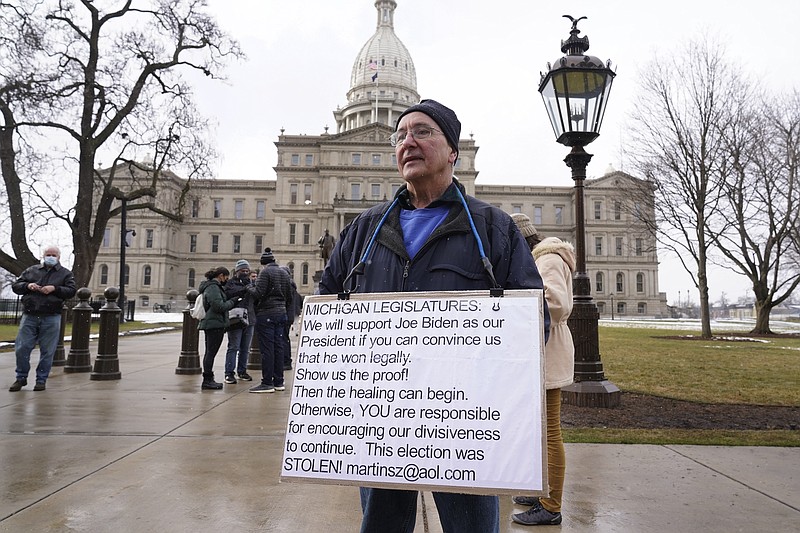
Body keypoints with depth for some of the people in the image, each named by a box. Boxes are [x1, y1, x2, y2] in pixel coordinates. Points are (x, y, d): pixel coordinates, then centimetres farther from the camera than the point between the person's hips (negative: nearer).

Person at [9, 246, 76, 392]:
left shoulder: (66, 273, 9)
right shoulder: (31, 270, 15)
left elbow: (71, 291, -2)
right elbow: (15, 286, 13)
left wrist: (54, 289, -16)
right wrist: (27, 286, -7)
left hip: (51, 318, -2)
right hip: (29, 317, 2)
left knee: (47, 351, 1)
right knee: (22, 348, 2)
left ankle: (41, 380, 13)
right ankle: (21, 377, 18)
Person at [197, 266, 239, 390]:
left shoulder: (211, 286, 18)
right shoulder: (213, 287, -15)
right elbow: (219, 306, -21)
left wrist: (231, 302, 10)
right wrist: (233, 301, -9)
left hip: (210, 324, 11)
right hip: (215, 324, -11)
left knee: (209, 352, 14)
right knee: (211, 352, -7)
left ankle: (208, 380, 20)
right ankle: (207, 381, -4)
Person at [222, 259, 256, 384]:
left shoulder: (250, 283, 16)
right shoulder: (231, 283, -1)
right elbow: (230, 294, -20)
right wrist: (244, 290, -34)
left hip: (249, 320, 6)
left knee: (245, 348, 12)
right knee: (233, 347, -5)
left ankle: (242, 371, 22)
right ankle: (229, 373, -1)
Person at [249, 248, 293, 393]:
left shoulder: (265, 272, -9)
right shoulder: (284, 273, 13)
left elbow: (259, 293, -17)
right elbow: (289, 296, 15)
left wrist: (249, 288, 2)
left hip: (266, 313, -7)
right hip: (281, 313, 7)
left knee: (266, 348, -4)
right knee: (278, 347, 10)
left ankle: (267, 383, -3)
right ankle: (278, 382, 15)